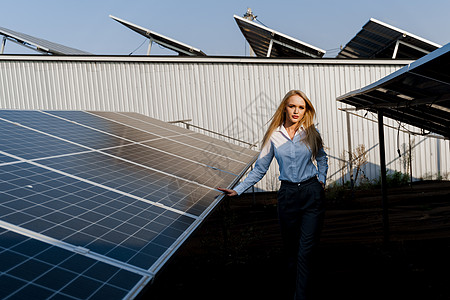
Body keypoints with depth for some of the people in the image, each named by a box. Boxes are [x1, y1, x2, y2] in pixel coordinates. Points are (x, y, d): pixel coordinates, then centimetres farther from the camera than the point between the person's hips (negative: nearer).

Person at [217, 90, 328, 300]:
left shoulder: (310, 132, 2)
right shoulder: (273, 135, 0)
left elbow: (322, 158, 21)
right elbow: (260, 169, 3)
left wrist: (321, 180, 7)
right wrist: (237, 190, -2)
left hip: (312, 194, 0)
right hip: (287, 194, 1)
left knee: (306, 250, -3)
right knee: (290, 247, 10)